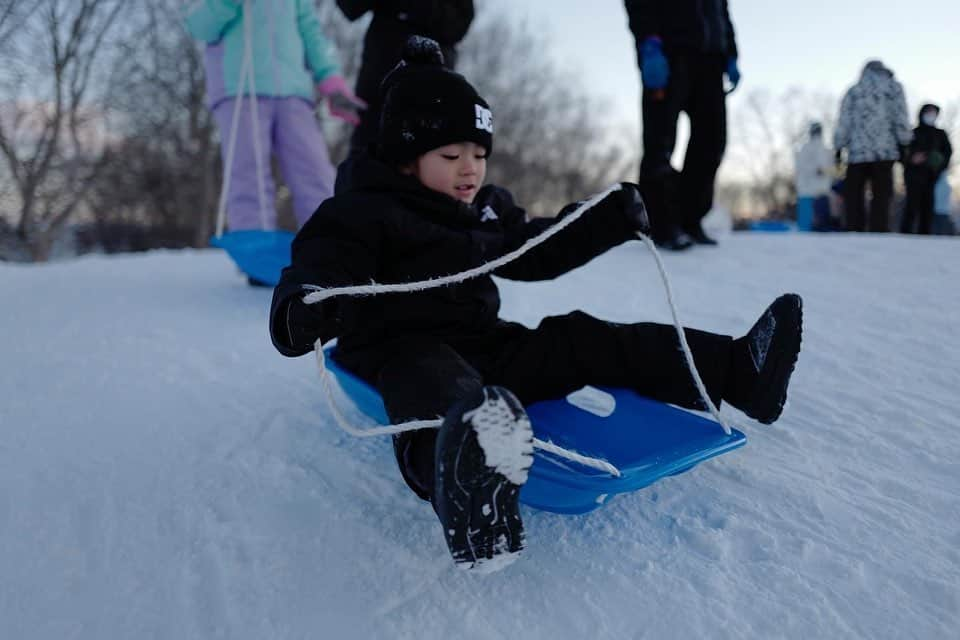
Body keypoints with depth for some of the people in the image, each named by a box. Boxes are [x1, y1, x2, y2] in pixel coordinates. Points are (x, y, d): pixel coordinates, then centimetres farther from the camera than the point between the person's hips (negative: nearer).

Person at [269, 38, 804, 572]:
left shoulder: (489, 209, 18)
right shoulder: (363, 214, -5)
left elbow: (539, 252, 27)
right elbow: (321, 264, -19)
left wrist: (611, 221, 17)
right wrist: (301, 309, -44)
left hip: (489, 344, 8)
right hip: (409, 351, -7)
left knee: (582, 341, -3)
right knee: (437, 388, -42)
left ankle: (739, 373, -3)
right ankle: (462, 473, -80)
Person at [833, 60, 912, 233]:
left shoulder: (853, 92, 9)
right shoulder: (894, 88, 8)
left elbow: (844, 123, 5)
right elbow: (901, 120, 3)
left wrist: (838, 148, 10)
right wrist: (904, 142, 12)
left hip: (857, 153, 0)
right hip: (885, 153, 0)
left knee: (853, 195, 6)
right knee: (881, 195, 1)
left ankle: (854, 230, -1)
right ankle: (878, 232, -6)